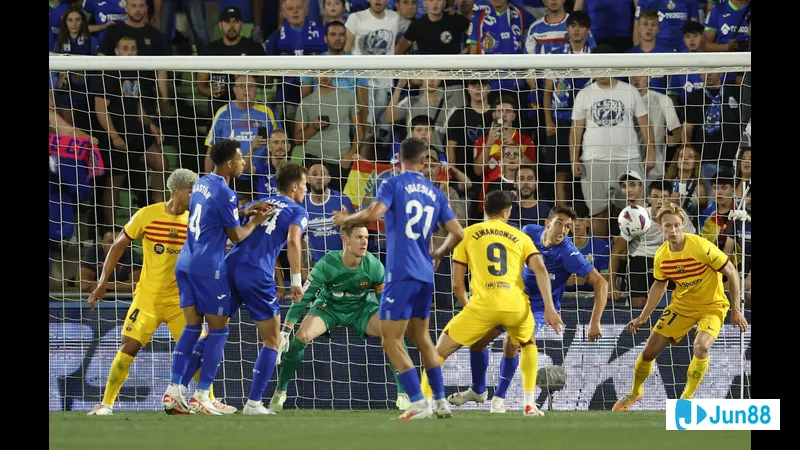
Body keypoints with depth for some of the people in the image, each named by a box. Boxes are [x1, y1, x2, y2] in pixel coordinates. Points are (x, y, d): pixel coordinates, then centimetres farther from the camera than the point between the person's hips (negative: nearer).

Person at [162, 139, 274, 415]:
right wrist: (255, 222, 11)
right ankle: (201, 396, -3)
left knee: (192, 327, 10)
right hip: (208, 268, -8)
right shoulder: (224, 193, -13)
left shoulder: (202, 183, 12)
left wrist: (243, 212, 20)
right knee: (218, 330, 1)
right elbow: (236, 236, -6)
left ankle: (173, 392, 1)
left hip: (185, 264, 8)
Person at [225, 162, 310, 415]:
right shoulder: (297, 212, 8)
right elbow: (293, 241, -11)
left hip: (230, 266, 5)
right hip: (257, 275, -5)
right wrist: (296, 280, -8)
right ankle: (254, 403, 1)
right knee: (272, 340, 8)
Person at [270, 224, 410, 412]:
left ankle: (403, 394, -8)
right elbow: (302, 298, -24)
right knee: (302, 336, -28)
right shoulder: (327, 264, -27)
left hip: (362, 309, 2)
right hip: (328, 308, -2)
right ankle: (280, 391, -8)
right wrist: (285, 331, -28)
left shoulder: (373, 266, -20)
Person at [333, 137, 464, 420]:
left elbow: (374, 213, -20)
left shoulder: (394, 185, -3)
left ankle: (418, 403, -12)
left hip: (401, 274, -6)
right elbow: (457, 234, 11)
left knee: (391, 341, -4)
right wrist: (438, 255, 30)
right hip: (425, 275, 6)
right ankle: (441, 401, 18)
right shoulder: (435, 193, 13)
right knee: (421, 338, 19)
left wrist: (346, 219, -2)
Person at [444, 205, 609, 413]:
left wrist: (595, 323, -34)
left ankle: (499, 398, -6)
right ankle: (478, 390, 33)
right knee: (478, 340, 7)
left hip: (539, 308, -5)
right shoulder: (530, 232, -13)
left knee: (511, 343, -28)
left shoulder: (568, 253, -27)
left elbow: (600, 282, -28)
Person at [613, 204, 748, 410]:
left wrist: (736, 310, -14)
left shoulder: (701, 247, -25)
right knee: (650, 351, 4)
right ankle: (635, 392, 33)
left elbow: (731, 273, -16)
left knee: (701, 347, -32)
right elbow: (659, 286, 12)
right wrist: (643, 317, 11)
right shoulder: (661, 256, -8)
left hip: (712, 306, -5)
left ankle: (687, 399, -15)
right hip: (681, 305, 5)